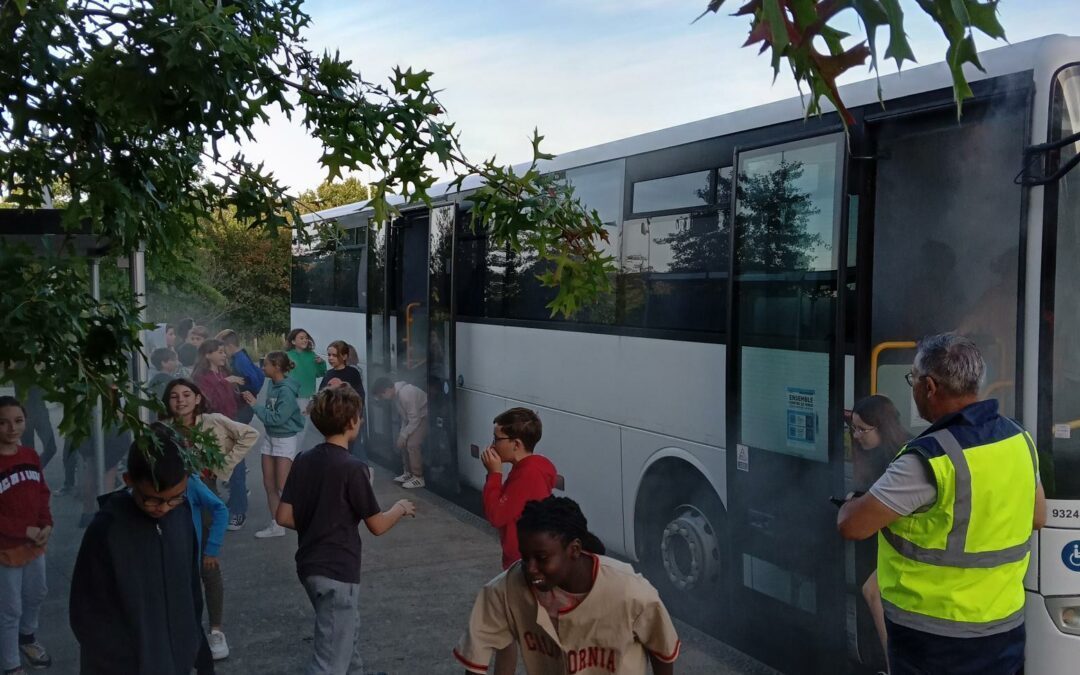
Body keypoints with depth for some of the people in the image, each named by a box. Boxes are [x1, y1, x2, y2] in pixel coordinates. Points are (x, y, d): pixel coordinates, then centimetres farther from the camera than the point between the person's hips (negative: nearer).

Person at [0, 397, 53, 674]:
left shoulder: (31, 456, -1)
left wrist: (46, 525, -8)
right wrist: (25, 530, -19)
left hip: (35, 545, 6)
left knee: (37, 595, 24)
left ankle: (26, 638, 51)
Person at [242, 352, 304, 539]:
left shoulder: (286, 391, -23)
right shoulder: (273, 385, 0)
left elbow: (277, 418, -24)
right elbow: (270, 411, 4)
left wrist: (255, 405, -19)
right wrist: (253, 403, -8)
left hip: (286, 439, -8)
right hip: (271, 437, 8)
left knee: (283, 487, -2)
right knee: (269, 484, 10)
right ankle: (276, 525, 19)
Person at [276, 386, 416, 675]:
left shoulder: (304, 460, 0)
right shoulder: (352, 467, -19)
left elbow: (284, 516, 2)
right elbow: (377, 525, -11)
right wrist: (400, 508, 8)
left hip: (310, 564, 8)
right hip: (337, 571, -8)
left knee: (348, 632, 30)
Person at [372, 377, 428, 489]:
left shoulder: (406, 394, -30)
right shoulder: (397, 392, -1)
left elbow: (414, 419, -26)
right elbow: (404, 416, 9)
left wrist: (403, 436, -20)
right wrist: (402, 433, 5)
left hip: (425, 416, -9)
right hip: (415, 416, 9)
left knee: (412, 444, -16)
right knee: (404, 443, 7)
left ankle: (418, 478, -7)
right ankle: (408, 473, 20)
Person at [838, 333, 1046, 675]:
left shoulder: (929, 457, -25)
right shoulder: (1019, 439, -2)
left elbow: (851, 526, -22)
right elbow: (1037, 517, 14)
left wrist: (850, 504, 0)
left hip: (933, 635, -6)